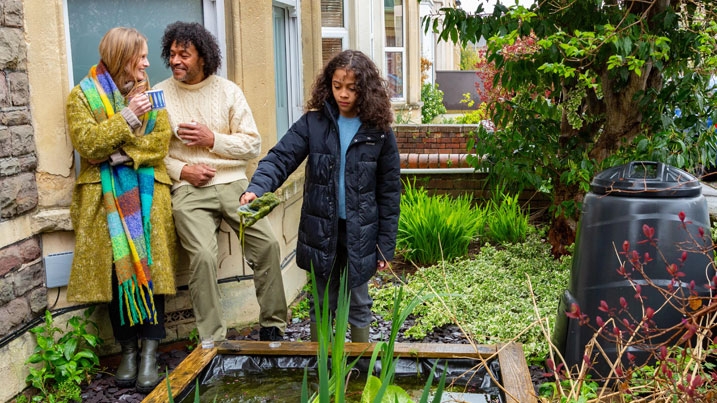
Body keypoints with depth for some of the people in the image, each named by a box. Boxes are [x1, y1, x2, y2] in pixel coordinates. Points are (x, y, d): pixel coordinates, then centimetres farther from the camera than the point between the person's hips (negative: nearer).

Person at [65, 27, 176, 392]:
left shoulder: (150, 94, 14)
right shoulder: (82, 96, 6)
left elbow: (160, 144, 1)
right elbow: (85, 143, -9)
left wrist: (117, 154, -10)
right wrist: (128, 116, -15)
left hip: (147, 194, 1)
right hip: (104, 196, -1)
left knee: (149, 266, -9)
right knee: (115, 270, -4)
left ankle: (150, 352, -5)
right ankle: (128, 350, 7)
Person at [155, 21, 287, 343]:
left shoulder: (228, 90, 8)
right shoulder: (160, 95, 6)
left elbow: (253, 145, 4)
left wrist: (213, 139, -8)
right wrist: (181, 170, -11)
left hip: (232, 183, 2)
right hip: (189, 189, -2)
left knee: (267, 244, -12)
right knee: (203, 256, -22)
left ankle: (272, 327, 6)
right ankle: (212, 341, -8)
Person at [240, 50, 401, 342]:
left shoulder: (378, 132, -5)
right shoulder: (313, 123, -4)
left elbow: (389, 191, -2)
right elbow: (281, 158, -14)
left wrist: (386, 245, -3)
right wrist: (256, 188, -34)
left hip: (360, 233, 0)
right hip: (321, 230, 1)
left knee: (358, 303, 13)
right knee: (322, 302, 14)